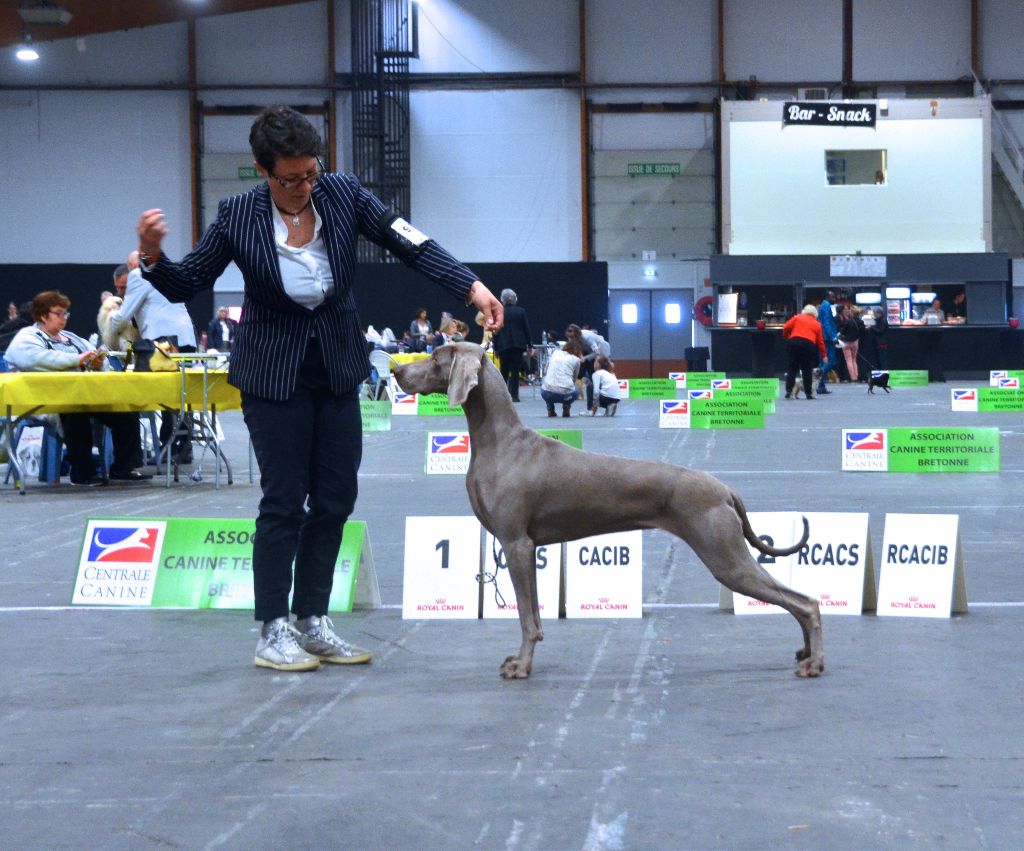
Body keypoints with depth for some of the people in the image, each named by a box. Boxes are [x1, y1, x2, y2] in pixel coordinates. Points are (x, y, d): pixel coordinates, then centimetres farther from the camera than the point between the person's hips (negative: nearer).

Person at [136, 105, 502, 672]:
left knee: (335, 500, 6)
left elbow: (409, 245, -8)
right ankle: (273, 632, 6)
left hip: (338, 369, 4)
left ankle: (312, 624, 17)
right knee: (283, 502, -4)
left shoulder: (342, 194, -9)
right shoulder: (238, 217, -14)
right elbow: (186, 285, -5)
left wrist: (471, 287, -19)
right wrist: (152, 257, -26)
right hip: (275, 374, -4)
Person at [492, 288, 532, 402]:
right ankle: (514, 395, -2)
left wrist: (496, 348, 6)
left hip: (504, 345, 0)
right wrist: (529, 346, 9)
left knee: (504, 371, 12)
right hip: (519, 345, 0)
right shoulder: (521, 311, -1)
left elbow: (496, 332, 0)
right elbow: (527, 329, 2)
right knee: (515, 371, 2)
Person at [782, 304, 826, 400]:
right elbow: (820, 341, 16)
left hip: (793, 342, 0)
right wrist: (823, 355, 22)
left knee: (792, 368, 7)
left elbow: (786, 328, 5)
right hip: (809, 345, 0)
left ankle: (789, 391, 0)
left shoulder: (797, 318, 15)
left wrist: (786, 337, 23)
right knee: (807, 370, 10)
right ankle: (808, 393, 10)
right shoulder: (817, 324, 17)